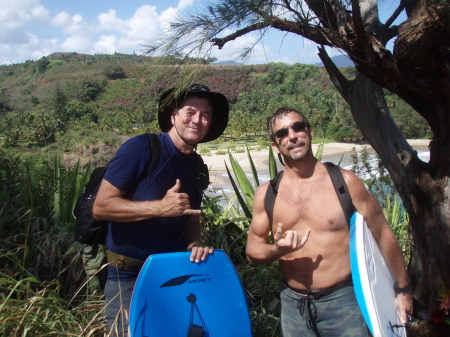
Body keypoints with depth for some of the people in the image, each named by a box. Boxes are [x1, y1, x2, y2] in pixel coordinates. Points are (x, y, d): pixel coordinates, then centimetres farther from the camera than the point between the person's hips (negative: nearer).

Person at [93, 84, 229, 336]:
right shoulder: (141, 148, -17)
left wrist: (195, 244, -11)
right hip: (129, 277, -6)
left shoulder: (197, 166, 4)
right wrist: (160, 208, -27)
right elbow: (101, 207, -19)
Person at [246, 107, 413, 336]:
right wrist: (278, 249, -16)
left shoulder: (344, 181, -7)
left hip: (342, 300, -2)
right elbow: (252, 250, 5)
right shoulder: (266, 194, -2)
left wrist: (402, 289, 6)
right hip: (292, 303, 3)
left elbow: (383, 235, 0)